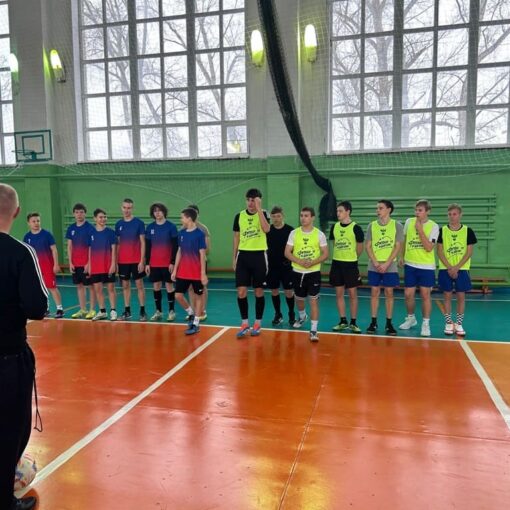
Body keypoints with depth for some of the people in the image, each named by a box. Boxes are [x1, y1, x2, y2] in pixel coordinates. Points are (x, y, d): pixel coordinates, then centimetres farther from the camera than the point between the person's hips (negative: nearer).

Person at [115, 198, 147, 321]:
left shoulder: (139, 223, -5)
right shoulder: (118, 224, 6)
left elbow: (142, 243, -6)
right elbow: (117, 244, 12)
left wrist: (142, 260, -11)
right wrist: (115, 261, 7)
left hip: (136, 260, -4)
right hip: (122, 261, 4)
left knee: (139, 285, 2)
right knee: (125, 285, 9)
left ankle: (142, 311, 9)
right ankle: (127, 311, 18)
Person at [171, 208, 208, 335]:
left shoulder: (200, 234, -11)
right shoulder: (181, 233, 6)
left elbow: (202, 255, -11)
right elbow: (179, 252, 12)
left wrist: (203, 273, -13)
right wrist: (175, 270, 9)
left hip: (196, 273, -6)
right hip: (182, 272, 6)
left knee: (198, 296, 6)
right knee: (178, 295, 5)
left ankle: (196, 324, 15)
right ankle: (191, 313, 28)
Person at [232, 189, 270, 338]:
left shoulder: (263, 214, -2)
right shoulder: (239, 216, 6)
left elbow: (266, 229, -24)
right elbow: (236, 237, 13)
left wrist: (259, 209, -22)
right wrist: (234, 257, 11)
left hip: (259, 255, -2)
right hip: (243, 256, 2)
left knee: (259, 291, 6)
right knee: (241, 291, -2)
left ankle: (257, 324, 18)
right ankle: (245, 324, 12)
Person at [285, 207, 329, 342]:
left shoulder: (319, 234, -4)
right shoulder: (294, 233, 0)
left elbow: (325, 253, -2)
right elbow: (287, 252, -1)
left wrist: (313, 262, -19)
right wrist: (300, 261, -18)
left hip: (314, 272, -3)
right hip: (297, 272, 3)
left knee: (313, 300, -7)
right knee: (299, 298, 18)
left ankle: (314, 330, -3)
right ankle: (302, 316, 48)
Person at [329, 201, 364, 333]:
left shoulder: (355, 227, -8)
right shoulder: (334, 227, 4)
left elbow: (360, 247, 1)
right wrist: (340, 257, 13)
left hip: (351, 264, -4)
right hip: (336, 263, 4)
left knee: (352, 294, 2)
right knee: (339, 293, 8)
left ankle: (353, 323, 13)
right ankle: (343, 321, 19)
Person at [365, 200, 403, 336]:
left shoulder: (397, 225, -1)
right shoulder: (372, 225, 5)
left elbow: (398, 247, -4)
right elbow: (368, 246, 3)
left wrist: (386, 264, -12)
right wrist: (375, 262, -9)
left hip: (390, 266, -2)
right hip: (374, 266, 2)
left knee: (389, 293, 4)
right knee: (374, 292, 4)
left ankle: (389, 323, 12)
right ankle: (373, 322, 12)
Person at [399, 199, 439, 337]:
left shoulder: (433, 226, -9)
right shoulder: (409, 222, 1)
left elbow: (429, 248, -18)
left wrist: (420, 230, -20)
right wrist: (402, 256, 12)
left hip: (426, 266, -3)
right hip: (410, 264, 3)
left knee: (425, 295, 1)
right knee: (408, 294, 7)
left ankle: (426, 324, 14)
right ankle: (411, 318, 30)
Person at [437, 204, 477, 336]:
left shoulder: (467, 231, -1)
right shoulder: (442, 231, 0)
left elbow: (469, 252, -2)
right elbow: (440, 251, -1)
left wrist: (456, 267, -12)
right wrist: (449, 268, -10)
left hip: (462, 269, 0)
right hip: (445, 269, 0)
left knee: (461, 296, 2)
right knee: (447, 296, 4)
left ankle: (459, 324, 13)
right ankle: (449, 323, 14)